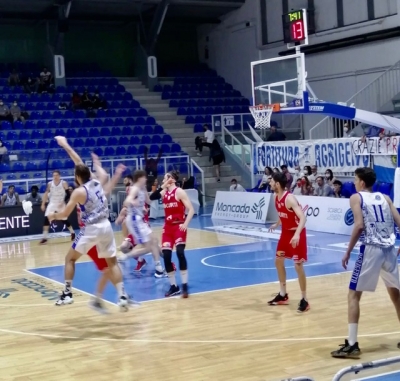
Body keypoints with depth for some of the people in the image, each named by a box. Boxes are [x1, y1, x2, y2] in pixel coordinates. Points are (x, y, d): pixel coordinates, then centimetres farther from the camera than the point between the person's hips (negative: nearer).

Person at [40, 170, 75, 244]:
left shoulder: (64, 183, -11)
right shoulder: (50, 184, -3)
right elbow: (46, 194, 5)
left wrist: (63, 202, -17)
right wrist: (43, 204, 0)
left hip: (61, 204, -2)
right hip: (52, 203, 2)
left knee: (65, 220, 10)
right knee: (46, 218, -16)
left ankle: (72, 233, 35)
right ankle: (44, 238, -14)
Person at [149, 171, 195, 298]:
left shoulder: (179, 192, -7)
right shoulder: (164, 192, 9)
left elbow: (191, 209, -11)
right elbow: (152, 197, -8)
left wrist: (186, 224, -21)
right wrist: (162, 187, -12)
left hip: (179, 226, -6)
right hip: (167, 227, 6)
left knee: (180, 252, -20)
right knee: (166, 256, 0)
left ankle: (184, 285, -12)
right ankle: (173, 286, 12)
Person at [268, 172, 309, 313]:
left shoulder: (290, 199, -26)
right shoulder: (276, 197, 1)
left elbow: (302, 217, -36)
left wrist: (297, 234, -49)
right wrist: (277, 224, 32)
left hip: (296, 234, -9)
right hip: (286, 232, 9)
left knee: (298, 265, -9)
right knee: (278, 261, 14)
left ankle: (304, 300, 1)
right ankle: (283, 295, 27)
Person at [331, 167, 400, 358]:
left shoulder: (356, 198, 4)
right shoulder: (385, 198, 18)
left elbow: (359, 225, -10)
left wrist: (348, 252, -6)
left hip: (371, 249, -5)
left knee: (353, 295, 1)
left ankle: (352, 344, -5)